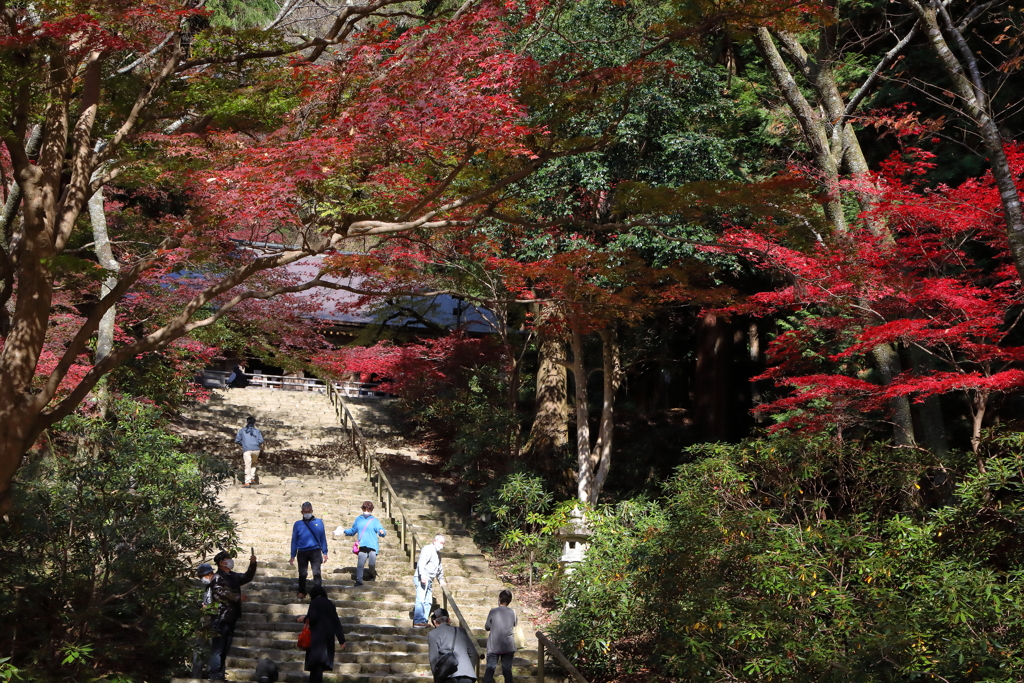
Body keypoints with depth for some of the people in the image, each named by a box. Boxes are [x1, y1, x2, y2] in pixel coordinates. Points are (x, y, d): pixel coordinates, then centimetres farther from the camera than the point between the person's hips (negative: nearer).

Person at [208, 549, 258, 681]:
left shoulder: (233, 576, 16)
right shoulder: (218, 577, -10)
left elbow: (247, 577, 22)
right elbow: (220, 593, -21)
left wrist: (252, 564, 6)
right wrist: (238, 597, -14)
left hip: (231, 617, 9)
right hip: (221, 617, -9)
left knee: (225, 649, 13)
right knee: (218, 648, -8)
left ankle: (220, 675, 19)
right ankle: (215, 676, -9)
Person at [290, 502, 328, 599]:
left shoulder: (319, 522, 6)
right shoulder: (298, 524, 8)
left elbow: (323, 538, 9)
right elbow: (294, 540, 12)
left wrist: (325, 552, 5)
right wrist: (293, 556, 9)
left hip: (315, 551, -1)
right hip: (302, 552, 1)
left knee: (316, 573, -6)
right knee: (302, 574, 8)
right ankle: (302, 592, 22)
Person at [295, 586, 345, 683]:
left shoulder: (314, 603, -2)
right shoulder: (330, 604, 13)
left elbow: (312, 618, -15)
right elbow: (336, 621, 10)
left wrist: (304, 619, 7)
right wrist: (341, 639, 9)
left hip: (317, 636, -5)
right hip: (329, 637, 5)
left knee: (316, 660, -9)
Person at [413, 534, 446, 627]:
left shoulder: (438, 553, 25)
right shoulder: (428, 549, -6)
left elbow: (439, 568, 37)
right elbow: (421, 562, -20)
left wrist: (441, 580, 32)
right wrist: (422, 574, -32)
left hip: (429, 580, 10)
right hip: (421, 579, -10)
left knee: (428, 602, 3)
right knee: (421, 599, -16)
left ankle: (424, 621, 3)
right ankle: (418, 621, -22)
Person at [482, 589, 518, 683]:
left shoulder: (493, 612, -9)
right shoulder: (512, 612, -4)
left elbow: (487, 627, 1)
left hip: (494, 646, -2)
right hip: (508, 646, 2)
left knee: (490, 668, 1)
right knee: (507, 669, 9)